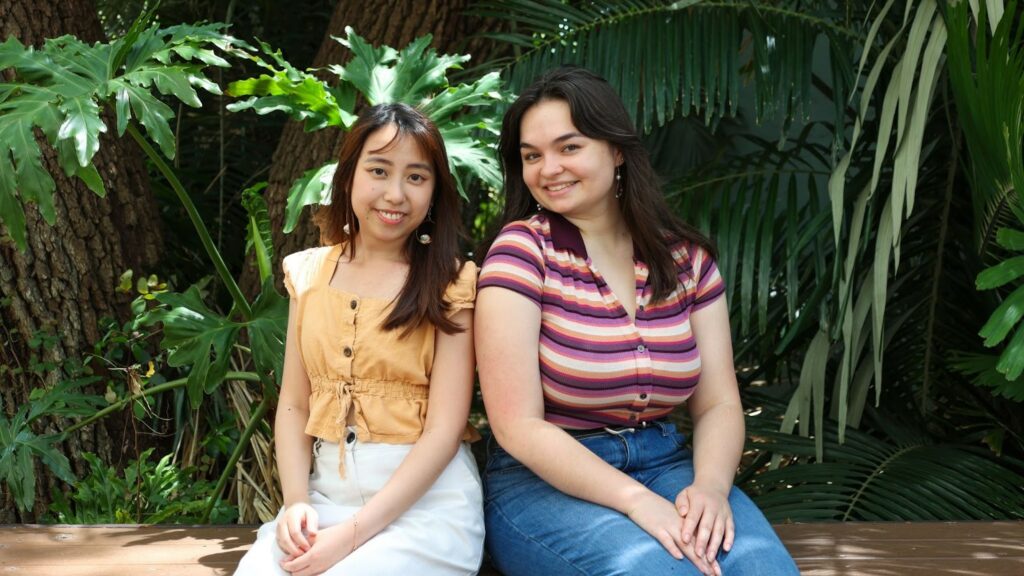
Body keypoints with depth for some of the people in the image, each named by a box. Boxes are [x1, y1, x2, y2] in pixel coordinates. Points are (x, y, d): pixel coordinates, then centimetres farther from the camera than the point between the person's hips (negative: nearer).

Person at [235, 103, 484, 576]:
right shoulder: (310, 272, 9)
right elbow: (293, 404, 9)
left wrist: (353, 534, -17)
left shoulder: (450, 284, -4)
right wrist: (296, 503, -9)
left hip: (426, 502, -3)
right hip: (326, 495, 3)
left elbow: (445, 427, -10)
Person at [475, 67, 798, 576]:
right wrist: (638, 501, -24)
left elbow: (718, 405, 4)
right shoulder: (522, 251, -8)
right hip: (545, 477, -3)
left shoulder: (686, 259, 5)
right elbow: (519, 426, -14)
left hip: (662, 463, 4)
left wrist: (710, 486, -19)